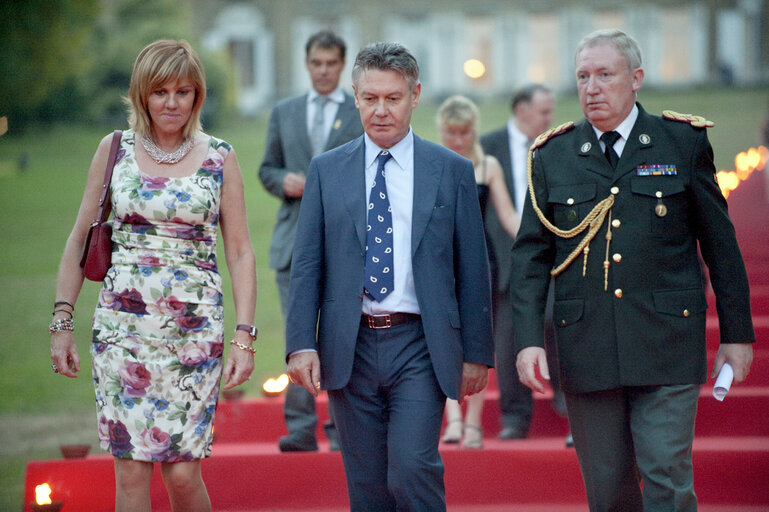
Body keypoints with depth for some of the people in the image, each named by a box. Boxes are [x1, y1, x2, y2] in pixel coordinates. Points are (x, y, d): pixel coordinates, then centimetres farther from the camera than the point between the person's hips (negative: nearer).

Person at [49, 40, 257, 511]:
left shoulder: (220, 158, 3)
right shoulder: (115, 149, 5)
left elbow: (240, 252, 3)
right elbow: (80, 238, 9)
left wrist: (245, 336, -5)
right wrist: (62, 322, 3)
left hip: (195, 330, -1)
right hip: (123, 325, 1)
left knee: (182, 471, -5)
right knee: (131, 471, -2)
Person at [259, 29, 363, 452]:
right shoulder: (284, 112, 15)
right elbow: (267, 168, 17)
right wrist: (284, 181, -4)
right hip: (295, 241, 2)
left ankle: (343, 430, 4)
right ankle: (300, 429, 0)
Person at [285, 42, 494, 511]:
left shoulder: (452, 171, 4)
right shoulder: (327, 170, 8)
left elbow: (472, 268, 5)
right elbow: (307, 265, 5)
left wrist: (477, 352, 2)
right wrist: (301, 344, -6)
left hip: (419, 347, -2)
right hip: (350, 347, 2)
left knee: (412, 468, -16)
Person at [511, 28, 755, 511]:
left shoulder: (684, 142, 4)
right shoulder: (553, 156, 7)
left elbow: (720, 243, 7)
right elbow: (531, 255, 7)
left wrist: (737, 333, 5)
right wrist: (528, 339, -5)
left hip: (666, 345, -2)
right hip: (585, 352, 2)